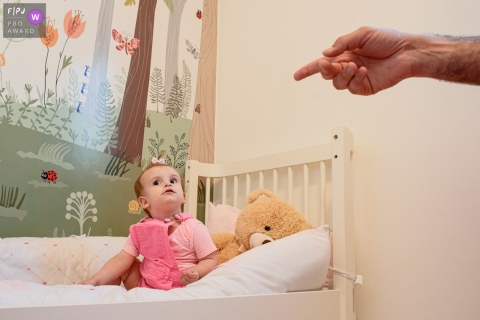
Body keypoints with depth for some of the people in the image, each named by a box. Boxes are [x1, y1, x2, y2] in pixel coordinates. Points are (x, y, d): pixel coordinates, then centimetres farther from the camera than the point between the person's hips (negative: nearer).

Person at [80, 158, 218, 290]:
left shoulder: (194, 228, -15)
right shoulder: (141, 229, -4)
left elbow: (211, 259, -9)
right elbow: (121, 260, -1)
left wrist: (196, 272, -29)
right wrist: (95, 280, -11)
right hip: (144, 284, 5)